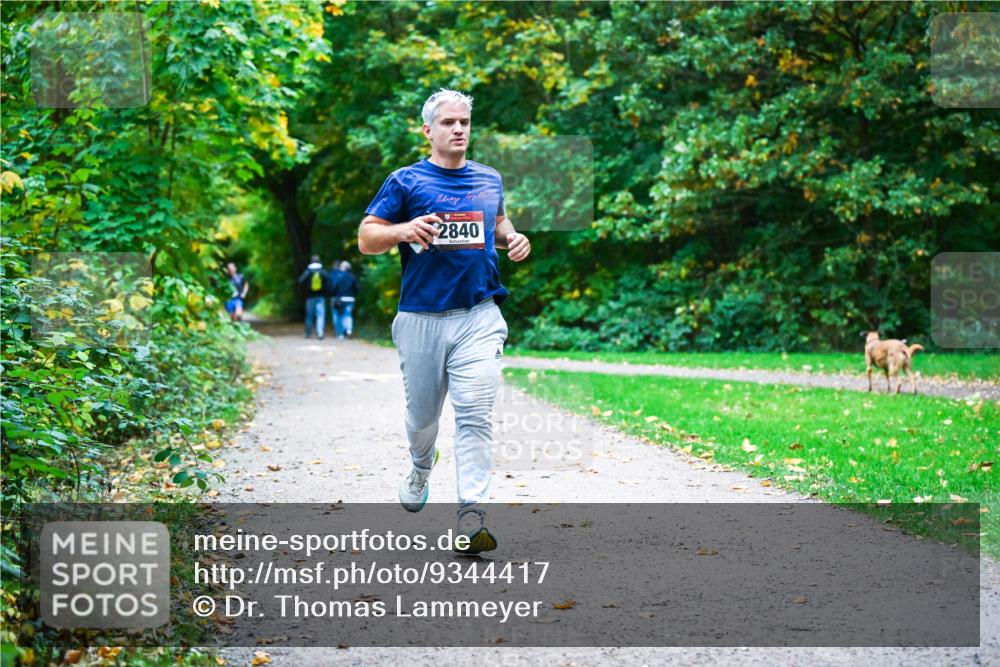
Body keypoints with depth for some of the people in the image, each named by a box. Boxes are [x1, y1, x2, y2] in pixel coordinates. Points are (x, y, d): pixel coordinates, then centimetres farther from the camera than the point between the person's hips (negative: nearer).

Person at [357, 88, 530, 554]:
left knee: (475, 414, -11)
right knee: (422, 413, 11)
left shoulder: (490, 179, 13)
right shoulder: (406, 182, 1)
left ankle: (472, 518, -14)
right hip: (422, 318, -1)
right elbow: (366, 238, -1)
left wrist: (514, 239, 8)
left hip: (479, 315, 1)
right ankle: (420, 471, 45)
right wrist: (404, 229, -21)